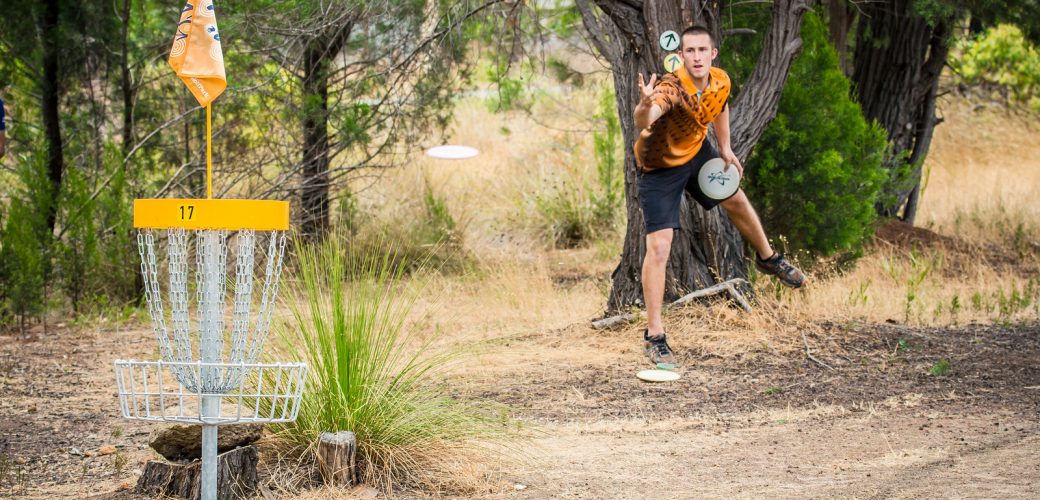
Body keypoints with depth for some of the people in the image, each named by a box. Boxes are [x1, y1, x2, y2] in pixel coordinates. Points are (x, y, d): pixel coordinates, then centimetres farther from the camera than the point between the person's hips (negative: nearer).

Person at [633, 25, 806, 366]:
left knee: (736, 200, 26)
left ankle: (767, 258, 57)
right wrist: (645, 105, -82)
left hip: (697, 152, 7)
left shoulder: (721, 81, -17)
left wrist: (725, 148, 11)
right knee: (659, 247, -13)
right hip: (660, 167, -7)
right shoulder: (671, 89, -39)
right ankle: (654, 336, -5)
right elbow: (643, 122, -61)